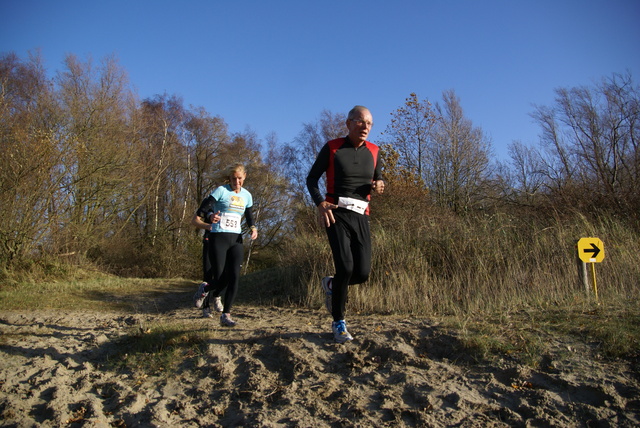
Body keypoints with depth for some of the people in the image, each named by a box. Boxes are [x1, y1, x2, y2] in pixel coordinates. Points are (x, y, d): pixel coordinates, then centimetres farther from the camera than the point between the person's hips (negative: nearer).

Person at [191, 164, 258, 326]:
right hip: (218, 239, -4)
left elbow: (249, 217, 22)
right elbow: (204, 207, -11)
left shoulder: (247, 195, 13)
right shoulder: (221, 191, -3)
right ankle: (205, 289, 28)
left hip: (236, 240, 4)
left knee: (235, 277, -8)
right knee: (221, 278, -7)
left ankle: (226, 315, 0)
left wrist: (253, 228, 2)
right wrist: (210, 219, -33)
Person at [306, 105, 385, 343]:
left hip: (361, 216, 4)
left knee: (363, 273, -3)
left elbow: (378, 179, 22)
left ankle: (331, 284, 31)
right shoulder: (331, 148, -1)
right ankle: (338, 323, 3)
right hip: (336, 214, -4)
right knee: (345, 267, -17)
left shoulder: (374, 151, 10)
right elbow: (311, 178, 3)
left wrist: (378, 186, -3)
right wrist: (320, 203, -14)